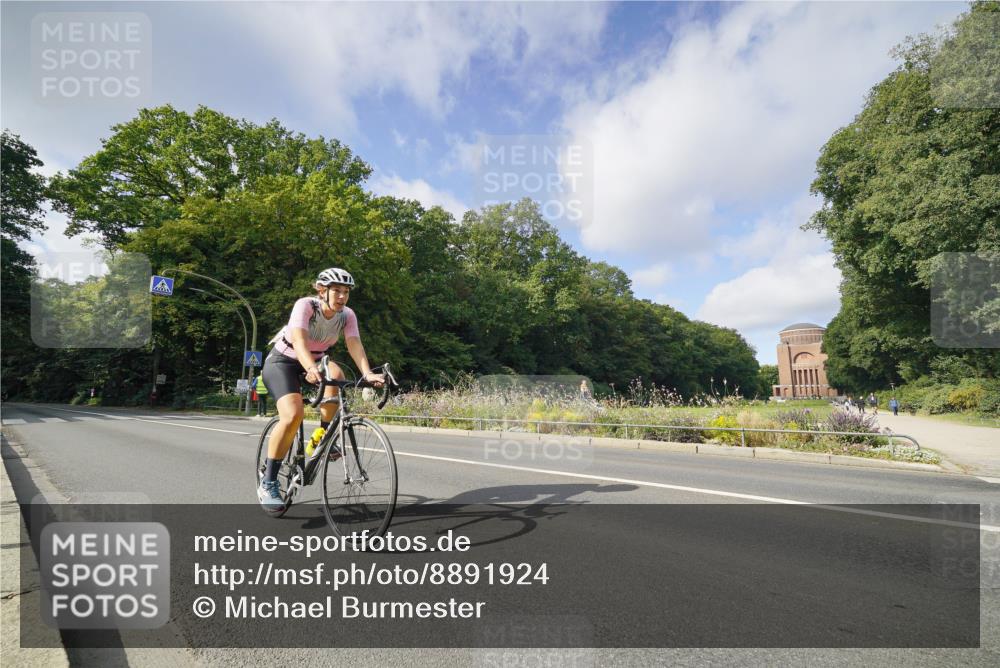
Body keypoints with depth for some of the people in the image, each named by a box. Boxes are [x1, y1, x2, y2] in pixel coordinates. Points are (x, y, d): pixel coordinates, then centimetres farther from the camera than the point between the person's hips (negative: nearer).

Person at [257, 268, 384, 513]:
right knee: (294, 414, -27)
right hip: (282, 361, -4)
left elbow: (355, 345, -26)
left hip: (314, 362, 4)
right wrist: (311, 369, -58)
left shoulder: (347, 315, -12)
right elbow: (299, 340, -39)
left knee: (335, 373, -31)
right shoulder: (305, 305, -24)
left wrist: (367, 373, -44)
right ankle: (267, 483, -12)